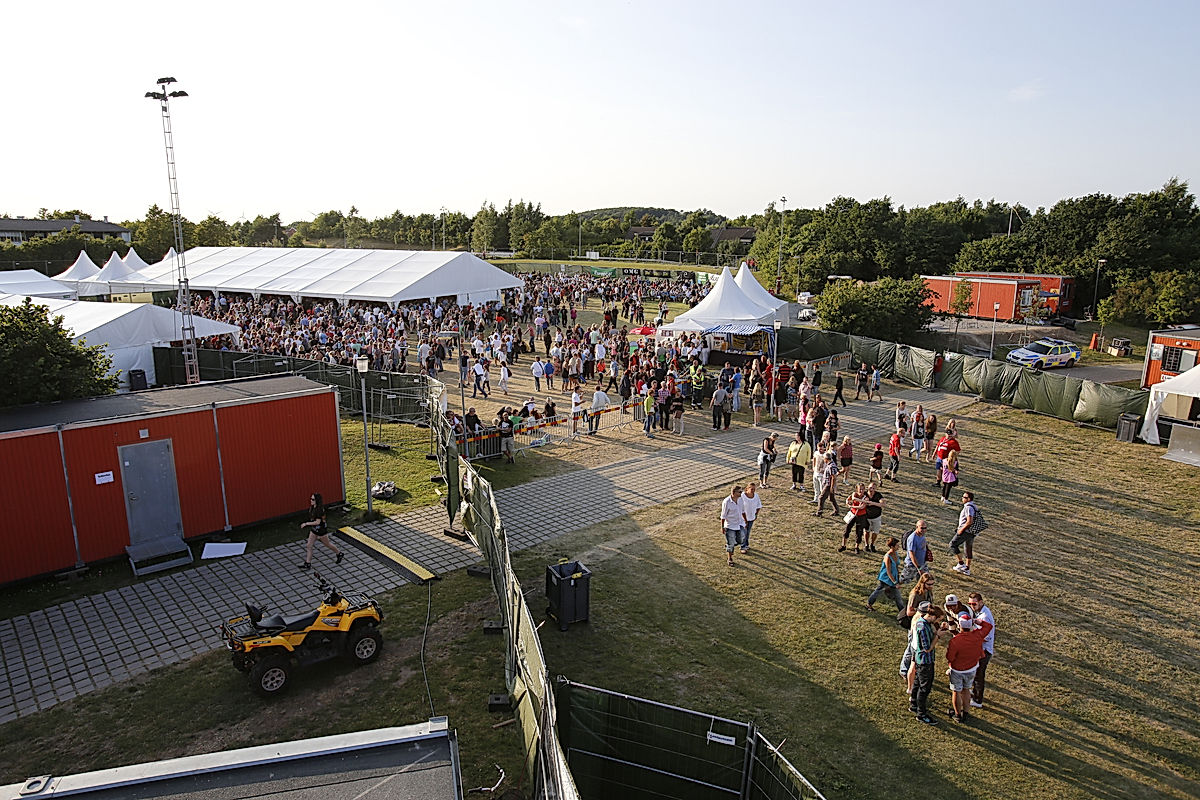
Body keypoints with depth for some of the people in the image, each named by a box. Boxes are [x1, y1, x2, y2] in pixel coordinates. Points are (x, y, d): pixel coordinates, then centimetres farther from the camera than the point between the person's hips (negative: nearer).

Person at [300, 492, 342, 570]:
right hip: (314, 529, 8)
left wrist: (306, 524, -24)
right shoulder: (312, 507, 0)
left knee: (327, 544, 11)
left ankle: (340, 554, 33)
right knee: (308, 545, 4)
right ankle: (308, 564, 11)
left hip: (321, 530, -8)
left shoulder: (320, 509, -27)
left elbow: (317, 522, -27)